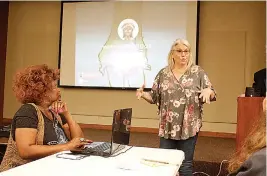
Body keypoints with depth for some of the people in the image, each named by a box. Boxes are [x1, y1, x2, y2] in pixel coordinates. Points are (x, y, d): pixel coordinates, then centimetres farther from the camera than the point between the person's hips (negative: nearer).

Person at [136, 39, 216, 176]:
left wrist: (208, 91, -21)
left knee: (185, 164, 7)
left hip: (189, 127, -2)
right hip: (167, 127, 2)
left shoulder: (198, 72, 0)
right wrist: (143, 94, -10)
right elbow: (154, 97, 8)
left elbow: (211, 95, 1)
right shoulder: (163, 73, 5)